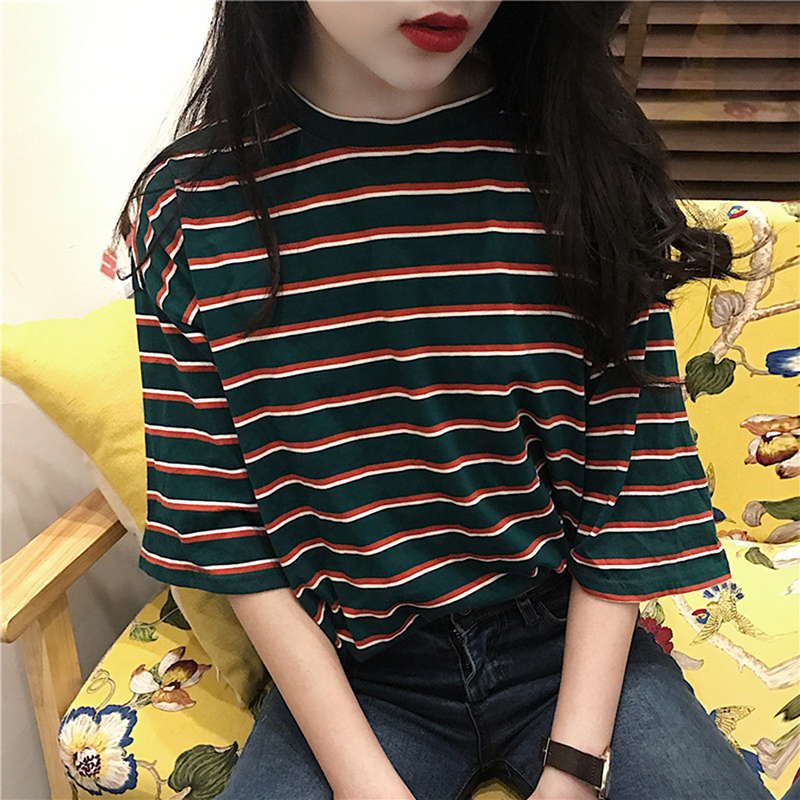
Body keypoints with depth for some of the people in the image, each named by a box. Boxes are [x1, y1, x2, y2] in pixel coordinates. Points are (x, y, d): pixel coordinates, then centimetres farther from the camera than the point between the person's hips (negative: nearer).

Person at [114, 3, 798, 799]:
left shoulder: (581, 164, -8)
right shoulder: (191, 208, -9)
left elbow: (623, 478, -6)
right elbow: (229, 536, -7)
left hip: (567, 642, 1)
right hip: (351, 671, 0)